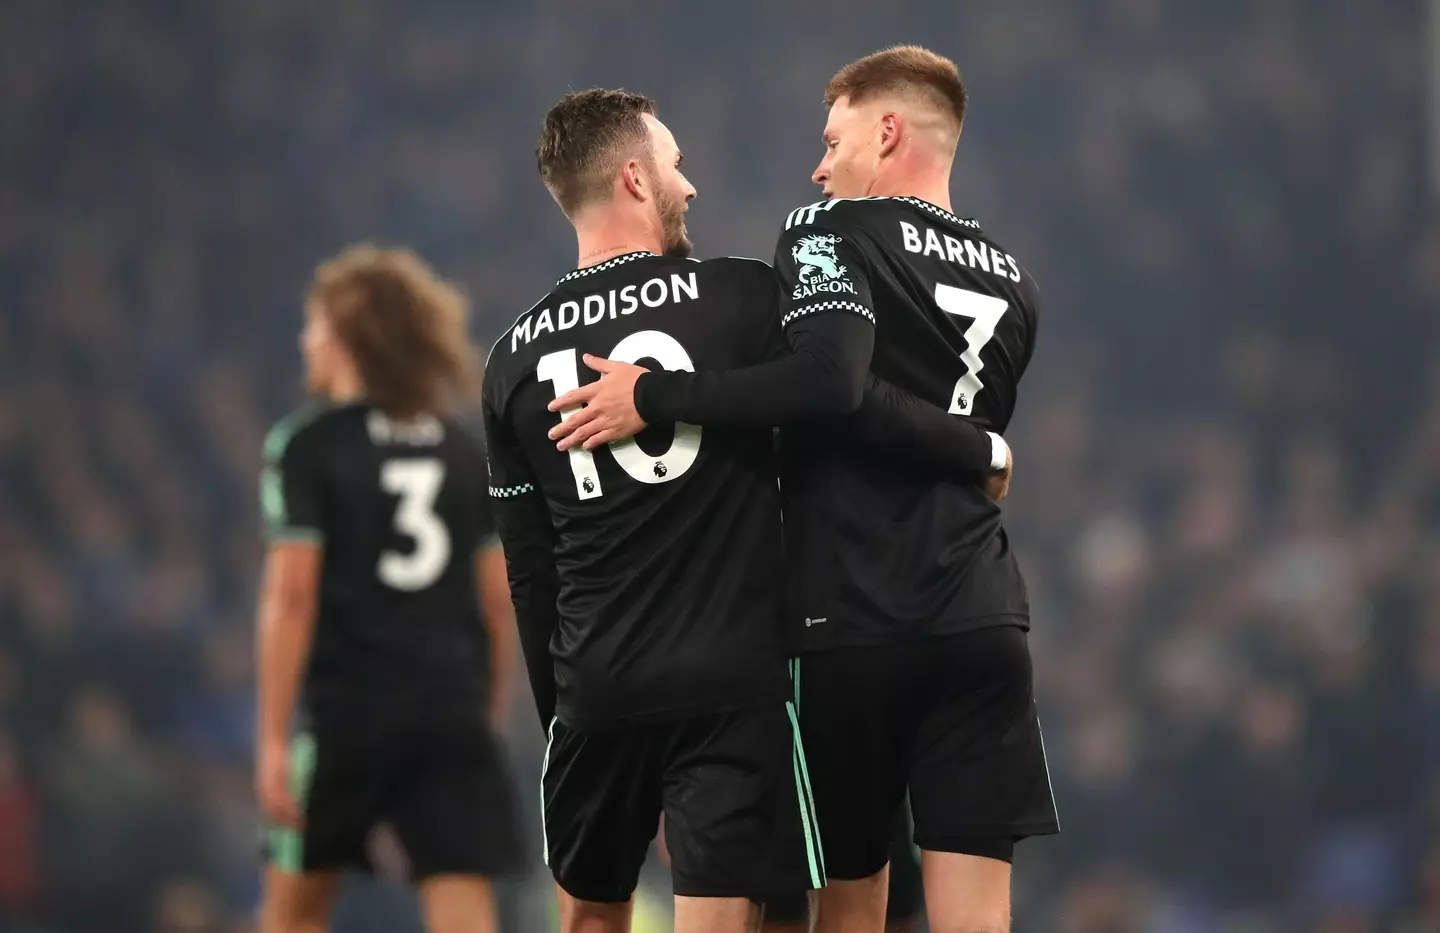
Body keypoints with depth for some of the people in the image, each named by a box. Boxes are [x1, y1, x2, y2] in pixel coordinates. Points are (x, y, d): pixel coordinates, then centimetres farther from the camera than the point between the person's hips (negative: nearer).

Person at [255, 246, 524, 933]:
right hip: (454, 715, 3)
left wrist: (273, 738, -10)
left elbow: (292, 595, -10)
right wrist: (489, 710, 19)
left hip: (344, 708, -3)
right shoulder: (465, 452, 12)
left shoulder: (306, 446, -3)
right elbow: (499, 598, 11)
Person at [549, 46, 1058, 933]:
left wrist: (654, 400, -14)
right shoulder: (1013, 284, 16)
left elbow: (826, 378, -22)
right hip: (981, 621, 4)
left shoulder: (831, 231, -4)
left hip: (850, 625, -4)